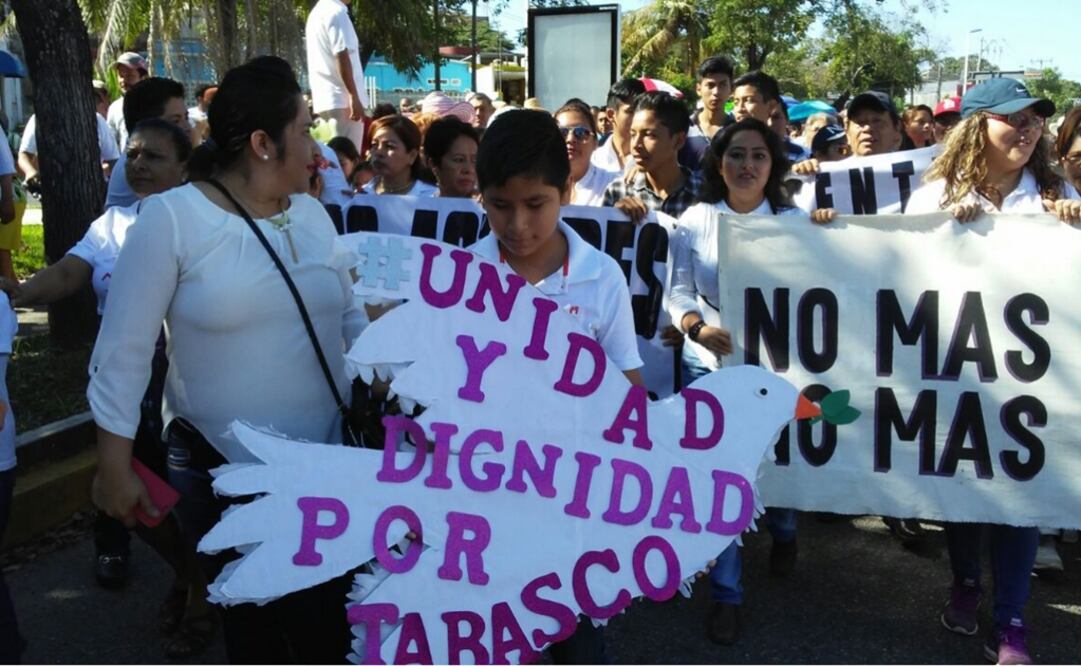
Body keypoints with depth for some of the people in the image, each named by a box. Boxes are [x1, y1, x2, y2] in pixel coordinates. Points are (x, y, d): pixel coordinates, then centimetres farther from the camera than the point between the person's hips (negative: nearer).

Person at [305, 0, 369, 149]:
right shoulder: (337, 12, -11)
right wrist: (354, 97, -21)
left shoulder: (317, 12, 18)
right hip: (342, 98, -9)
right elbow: (342, 57, -19)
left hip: (326, 97, 9)